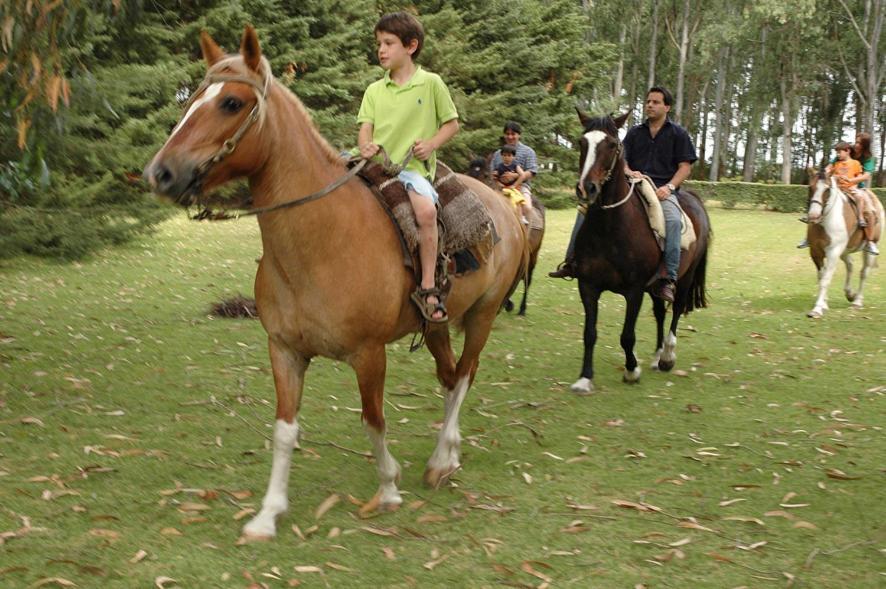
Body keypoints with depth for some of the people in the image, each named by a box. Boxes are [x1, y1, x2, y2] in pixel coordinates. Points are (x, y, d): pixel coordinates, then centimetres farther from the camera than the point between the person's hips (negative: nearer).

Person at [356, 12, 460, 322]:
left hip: (414, 166, -5)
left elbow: (452, 123, 8)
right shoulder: (374, 90, 14)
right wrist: (366, 146, -16)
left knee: (426, 209, -33)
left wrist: (431, 144, -9)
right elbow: (365, 127, 7)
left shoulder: (431, 83, 4)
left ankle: (427, 288, -27)